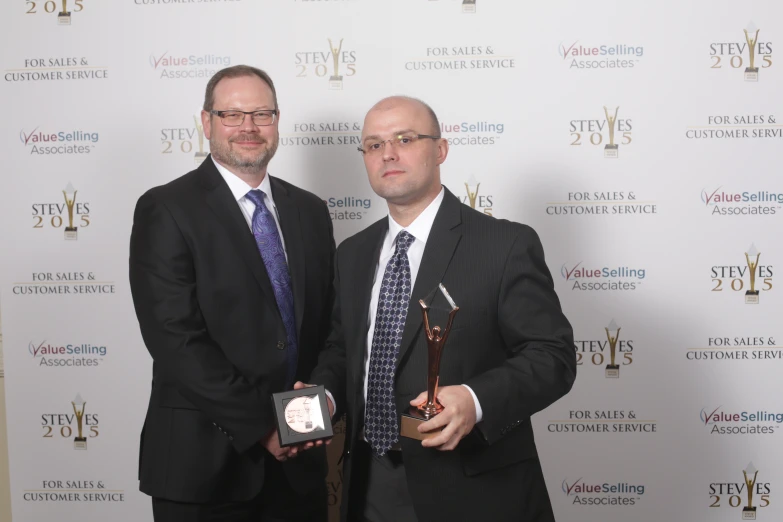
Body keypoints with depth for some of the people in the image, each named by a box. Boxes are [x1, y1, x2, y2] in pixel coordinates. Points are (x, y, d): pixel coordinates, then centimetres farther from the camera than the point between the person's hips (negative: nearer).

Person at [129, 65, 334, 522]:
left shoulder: (310, 210, 8)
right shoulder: (166, 210, -8)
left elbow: (327, 322, 11)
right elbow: (175, 340, -15)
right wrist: (261, 424, -16)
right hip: (205, 459, -4)